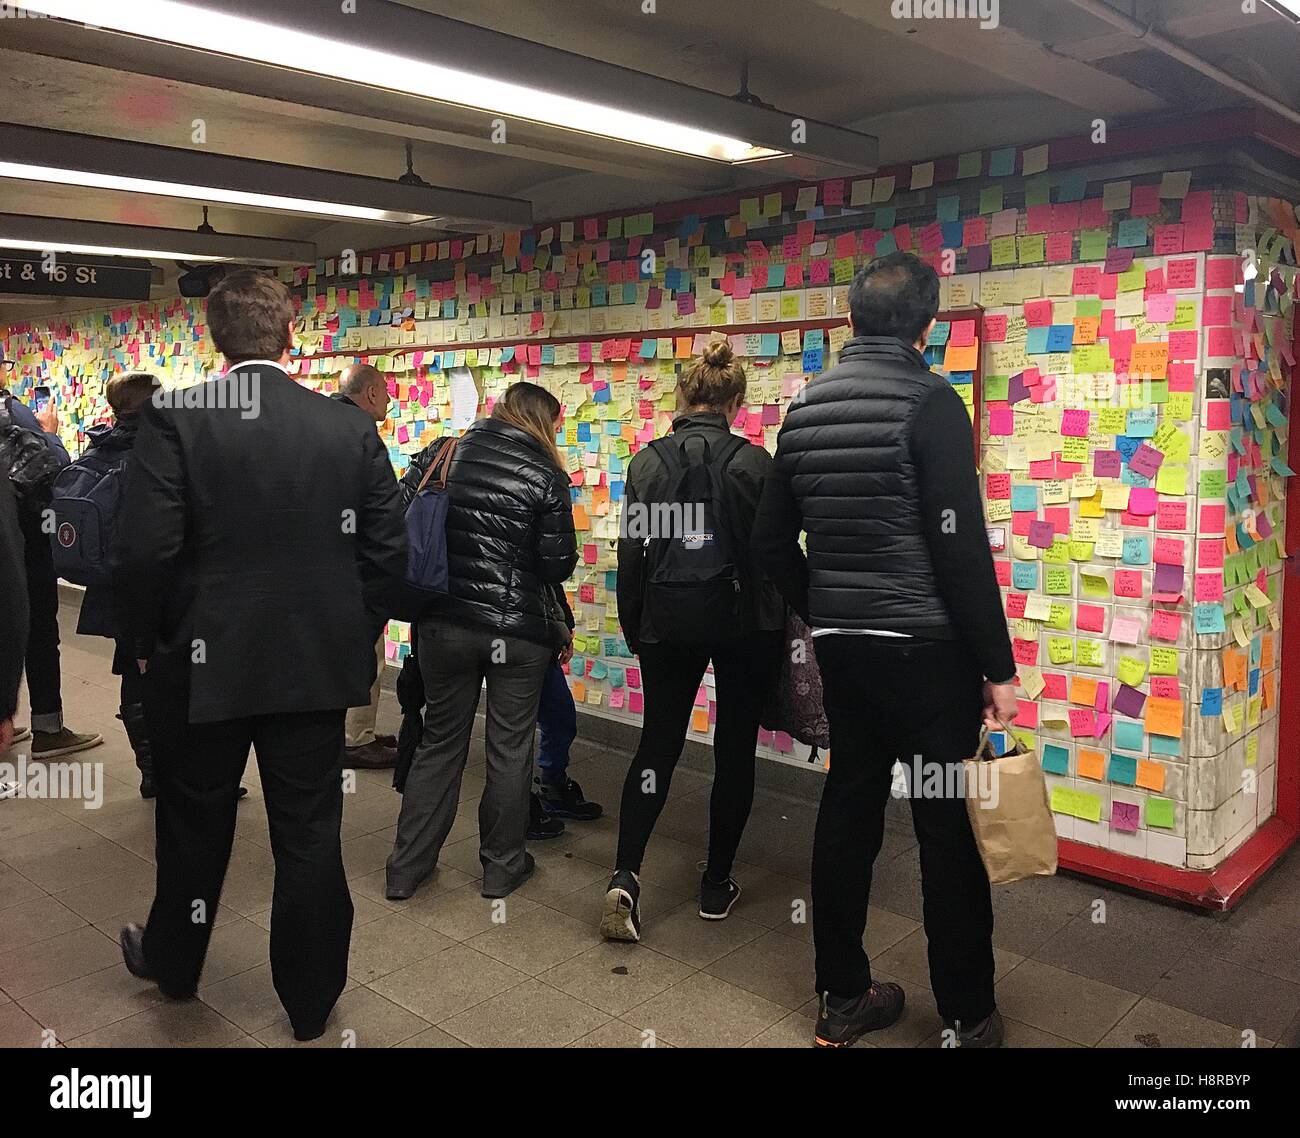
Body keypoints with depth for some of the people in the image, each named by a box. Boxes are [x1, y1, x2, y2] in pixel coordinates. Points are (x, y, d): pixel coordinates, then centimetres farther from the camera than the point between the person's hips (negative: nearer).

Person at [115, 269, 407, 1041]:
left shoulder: (175, 421, -10)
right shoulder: (351, 428, -3)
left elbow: (147, 551, -14)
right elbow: (388, 549, -2)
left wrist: (151, 644, 2)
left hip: (205, 662, -1)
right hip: (318, 664, 1)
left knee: (195, 825, 20)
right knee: (310, 832, 12)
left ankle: (173, 962, 44)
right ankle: (311, 998, 26)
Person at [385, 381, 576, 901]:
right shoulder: (546, 475, -8)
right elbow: (558, 564, -11)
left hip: (445, 623, 4)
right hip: (519, 630, -3)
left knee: (440, 741, 15)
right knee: (510, 747, 11)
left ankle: (406, 867, 22)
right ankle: (502, 866, 24)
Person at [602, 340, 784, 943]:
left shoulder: (646, 463, -4)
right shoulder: (754, 462, -9)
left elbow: (631, 553, 0)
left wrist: (632, 628, 10)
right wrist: (781, 619, 7)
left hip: (668, 625, 2)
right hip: (746, 626, -1)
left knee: (657, 745, 11)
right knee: (734, 751, 11)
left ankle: (625, 876, -4)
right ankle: (717, 884, 21)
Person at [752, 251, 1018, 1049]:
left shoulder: (805, 408, 9)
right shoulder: (930, 402, -11)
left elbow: (773, 542, 13)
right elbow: (961, 547, -16)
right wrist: (1000, 667, -10)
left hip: (842, 646, 6)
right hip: (927, 648, -6)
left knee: (848, 811, 13)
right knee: (950, 829, 4)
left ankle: (844, 999, 24)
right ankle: (968, 1017, 17)